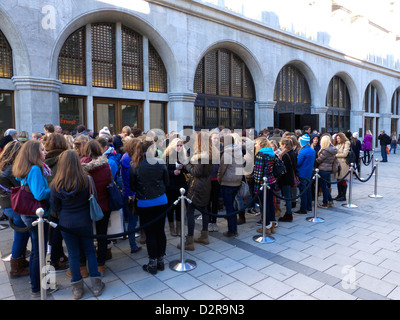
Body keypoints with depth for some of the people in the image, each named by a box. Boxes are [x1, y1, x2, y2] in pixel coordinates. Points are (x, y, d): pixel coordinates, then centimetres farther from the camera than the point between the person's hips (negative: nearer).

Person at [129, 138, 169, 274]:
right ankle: (160, 261, 26)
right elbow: (167, 182, 3)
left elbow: (132, 186, -1)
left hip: (144, 204, -2)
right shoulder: (160, 164, -7)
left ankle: (152, 264, 19)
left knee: (150, 233, 9)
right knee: (160, 231, 14)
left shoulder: (135, 166, -11)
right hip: (161, 202, 2)